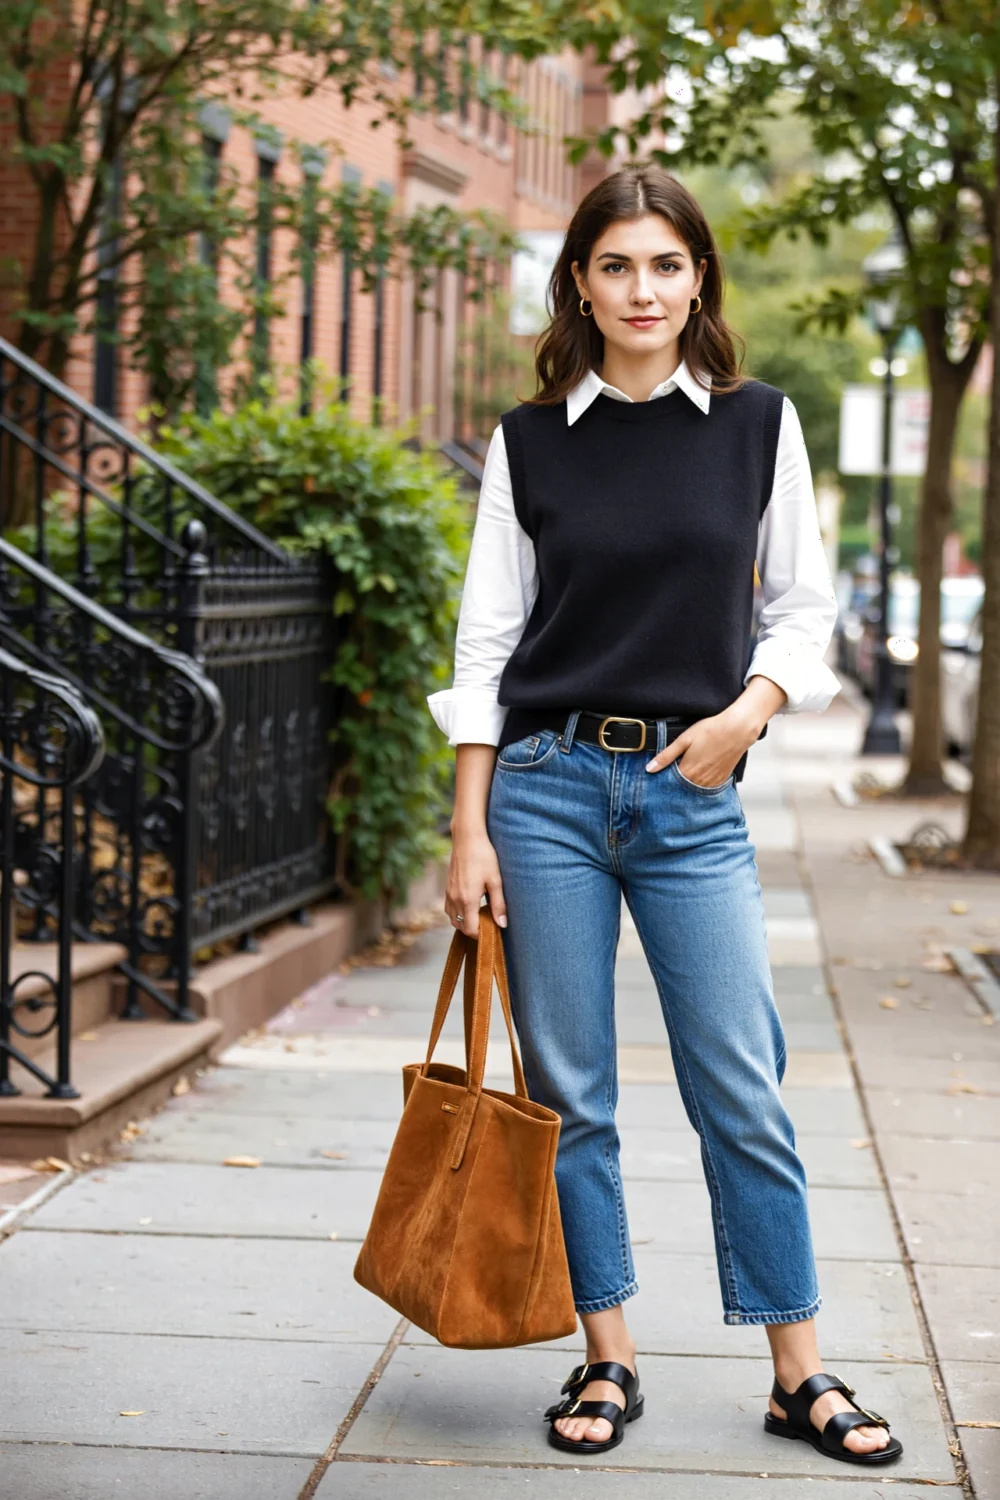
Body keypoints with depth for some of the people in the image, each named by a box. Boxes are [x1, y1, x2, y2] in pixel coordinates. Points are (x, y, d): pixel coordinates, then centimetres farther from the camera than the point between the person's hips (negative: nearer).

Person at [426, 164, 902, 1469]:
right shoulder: (529, 441, 4)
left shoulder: (760, 424, 5)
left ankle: (800, 1374, 11)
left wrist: (752, 707, -9)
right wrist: (471, 830, -2)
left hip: (693, 793, 0)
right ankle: (607, 1361, 16)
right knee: (567, 1090, 4)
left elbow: (803, 607, 10)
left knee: (743, 1092, 0)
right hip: (547, 784, 0)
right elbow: (488, 639, 3)